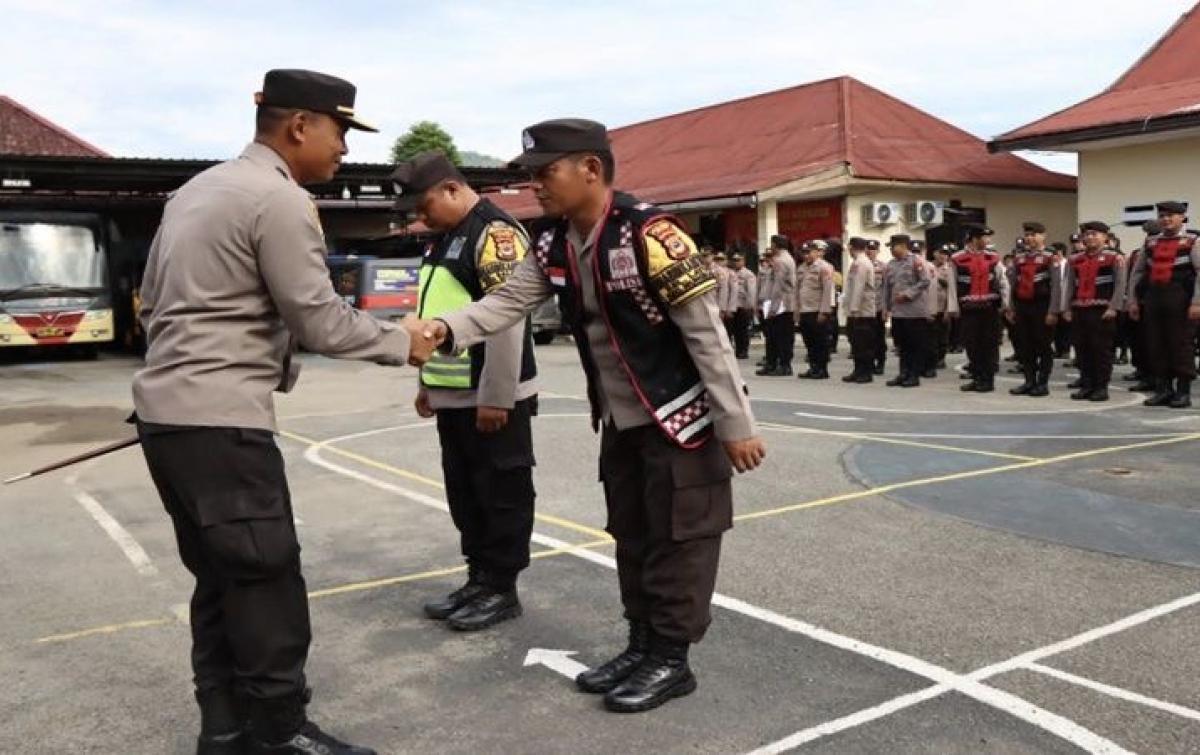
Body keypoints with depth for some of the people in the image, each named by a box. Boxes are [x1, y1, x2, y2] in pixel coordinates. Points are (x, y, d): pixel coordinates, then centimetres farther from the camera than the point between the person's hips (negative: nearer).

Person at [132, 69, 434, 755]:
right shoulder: (281, 200, -12)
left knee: (221, 580, 14)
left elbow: (153, 301, 22)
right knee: (266, 581, -3)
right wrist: (401, 342, 1)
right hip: (221, 421, -10)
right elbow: (321, 321, -12)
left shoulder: (198, 189, 18)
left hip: (166, 412, 10)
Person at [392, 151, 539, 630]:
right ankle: (479, 580, 27)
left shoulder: (494, 233, -15)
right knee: (464, 492, 15)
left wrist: (495, 397, -21)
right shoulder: (446, 239, 16)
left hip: (491, 399, -10)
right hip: (453, 396, 10)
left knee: (501, 493, 3)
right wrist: (428, 382, 21)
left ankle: (501, 589, 13)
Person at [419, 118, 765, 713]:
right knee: (632, 536, 17)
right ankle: (642, 644, 31)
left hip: (681, 417, -8)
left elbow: (705, 331, -21)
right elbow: (507, 302, -2)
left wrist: (735, 425, -19)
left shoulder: (649, 234, -23)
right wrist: (444, 328, -21)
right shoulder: (552, 246, 0)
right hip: (619, 421, 8)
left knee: (677, 538, 3)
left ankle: (672, 659, 17)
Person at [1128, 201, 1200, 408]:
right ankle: (1163, 389, 15)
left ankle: (1183, 392, 7)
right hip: (1152, 299, 5)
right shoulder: (1150, 243, 14)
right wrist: (1133, 301, 10)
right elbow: (1137, 273, 16)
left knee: (1182, 345, -1)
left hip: (1180, 301, -5)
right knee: (1155, 346, 6)